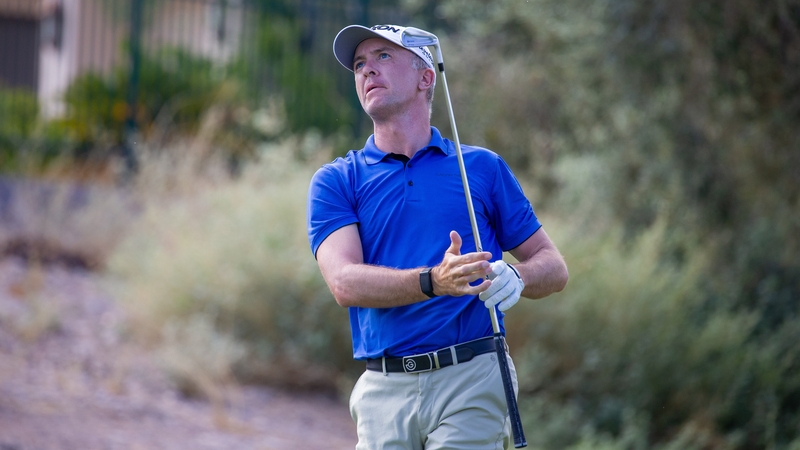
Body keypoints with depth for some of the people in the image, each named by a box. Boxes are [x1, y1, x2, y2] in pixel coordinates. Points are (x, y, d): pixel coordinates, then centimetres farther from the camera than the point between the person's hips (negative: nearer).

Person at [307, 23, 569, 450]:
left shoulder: (483, 167, 11)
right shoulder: (335, 181, 9)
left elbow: (553, 266, 12)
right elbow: (345, 283, -7)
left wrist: (516, 276, -12)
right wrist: (433, 282, -23)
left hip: (470, 381, -1)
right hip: (383, 391, 1)